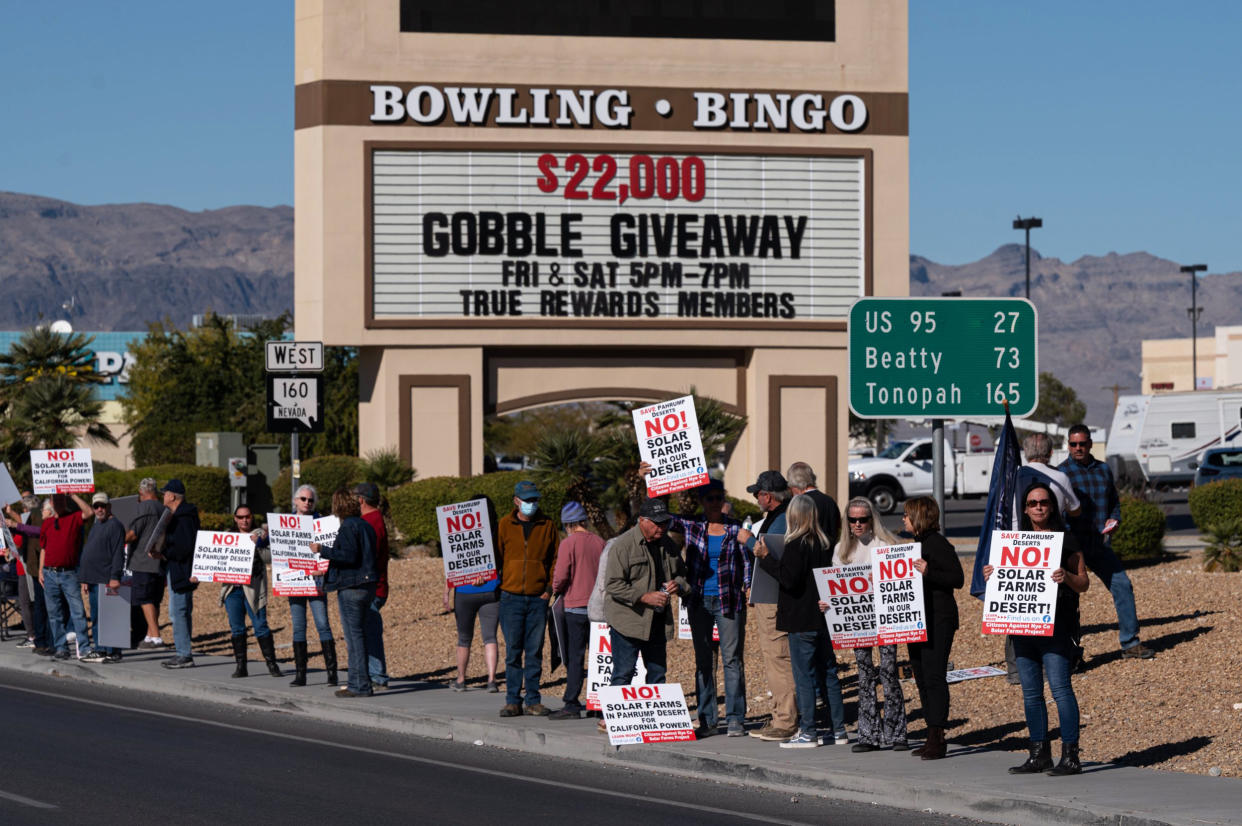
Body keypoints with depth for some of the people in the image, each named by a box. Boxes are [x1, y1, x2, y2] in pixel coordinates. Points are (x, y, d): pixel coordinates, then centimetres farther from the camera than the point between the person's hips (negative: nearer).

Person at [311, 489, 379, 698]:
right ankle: (358, 681, 22)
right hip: (367, 585, 9)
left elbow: (349, 556, -21)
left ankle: (360, 685, -6)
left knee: (354, 635, -6)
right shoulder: (366, 525, 14)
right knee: (357, 634, 17)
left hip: (351, 586, -9)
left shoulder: (348, 527, -13)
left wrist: (323, 550, -15)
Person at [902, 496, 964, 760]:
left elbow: (958, 579, -16)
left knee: (934, 677, -10)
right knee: (922, 677, 9)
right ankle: (932, 737, 13)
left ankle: (937, 738, -10)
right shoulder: (918, 543, 17)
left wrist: (928, 572, -27)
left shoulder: (939, 545, -11)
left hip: (938, 621, -10)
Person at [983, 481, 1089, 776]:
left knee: (1060, 688, -11)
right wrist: (991, 575, 2)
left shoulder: (1065, 541, 0)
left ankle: (1070, 755, -10)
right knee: (1030, 692, 8)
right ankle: (1039, 754, 14)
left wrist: (1066, 577, -22)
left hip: (1055, 626, -6)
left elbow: (1083, 583, -2)